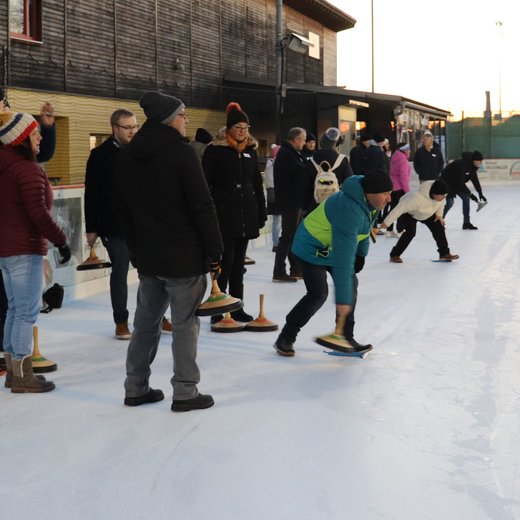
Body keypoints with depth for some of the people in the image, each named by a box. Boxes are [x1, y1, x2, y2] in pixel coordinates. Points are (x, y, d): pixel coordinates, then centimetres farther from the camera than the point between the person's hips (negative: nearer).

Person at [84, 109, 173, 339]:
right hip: (115, 226, -3)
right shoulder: (100, 155, -5)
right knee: (119, 273, 5)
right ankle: (121, 322, 16)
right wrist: (91, 228, -7)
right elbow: (92, 194, -5)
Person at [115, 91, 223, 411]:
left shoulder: (128, 156, 8)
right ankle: (185, 393, 5)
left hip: (148, 256, 7)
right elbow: (202, 206, -15)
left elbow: (123, 208, 14)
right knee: (185, 324, 1)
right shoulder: (182, 153, -13)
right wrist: (215, 251, -9)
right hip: (185, 257, -6)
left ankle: (136, 388, 21)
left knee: (146, 322, 15)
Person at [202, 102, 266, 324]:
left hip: (246, 213, 5)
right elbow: (205, 183, -8)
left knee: (238, 263, 11)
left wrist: (261, 212, 12)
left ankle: (236, 307, 18)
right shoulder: (215, 150, -6)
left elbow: (257, 184, 15)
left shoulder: (250, 150, 10)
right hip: (223, 213, -5)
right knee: (225, 260, -6)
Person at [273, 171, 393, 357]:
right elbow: (343, 258, -42)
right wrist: (342, 299, -42)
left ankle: (345, 338, 12)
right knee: (318, 294, -15)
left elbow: (363, 227, 14)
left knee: (351, 284, 2)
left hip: (334, 245, 9)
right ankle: (285, 338, 1)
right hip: (313, 248, -9)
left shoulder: (367, 199, -10)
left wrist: (361, 253, 16)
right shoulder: (349, 210, -39)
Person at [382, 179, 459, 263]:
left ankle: (444, 253, 16)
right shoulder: (417, 198, -47)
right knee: (410, 232, -24)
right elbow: (401, 208, -42)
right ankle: (394, 255, -11)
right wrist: (387, 222, -38)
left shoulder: (440, 195, -28)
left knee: (439, 228, -1)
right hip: (409, 213, -6)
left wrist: (439, 215, -1)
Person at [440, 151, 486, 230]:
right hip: (446, 182, -9)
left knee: (466, 198, 0)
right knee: (450, 201, -19)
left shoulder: (472, 166, -7)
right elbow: (460, 182, -34)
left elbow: (475, 180, -1)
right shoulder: (461, 164, -34)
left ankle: (466, 223, 6)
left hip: (457, 183, 9)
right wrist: (470, 194, -32)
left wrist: (480, 194, -7)